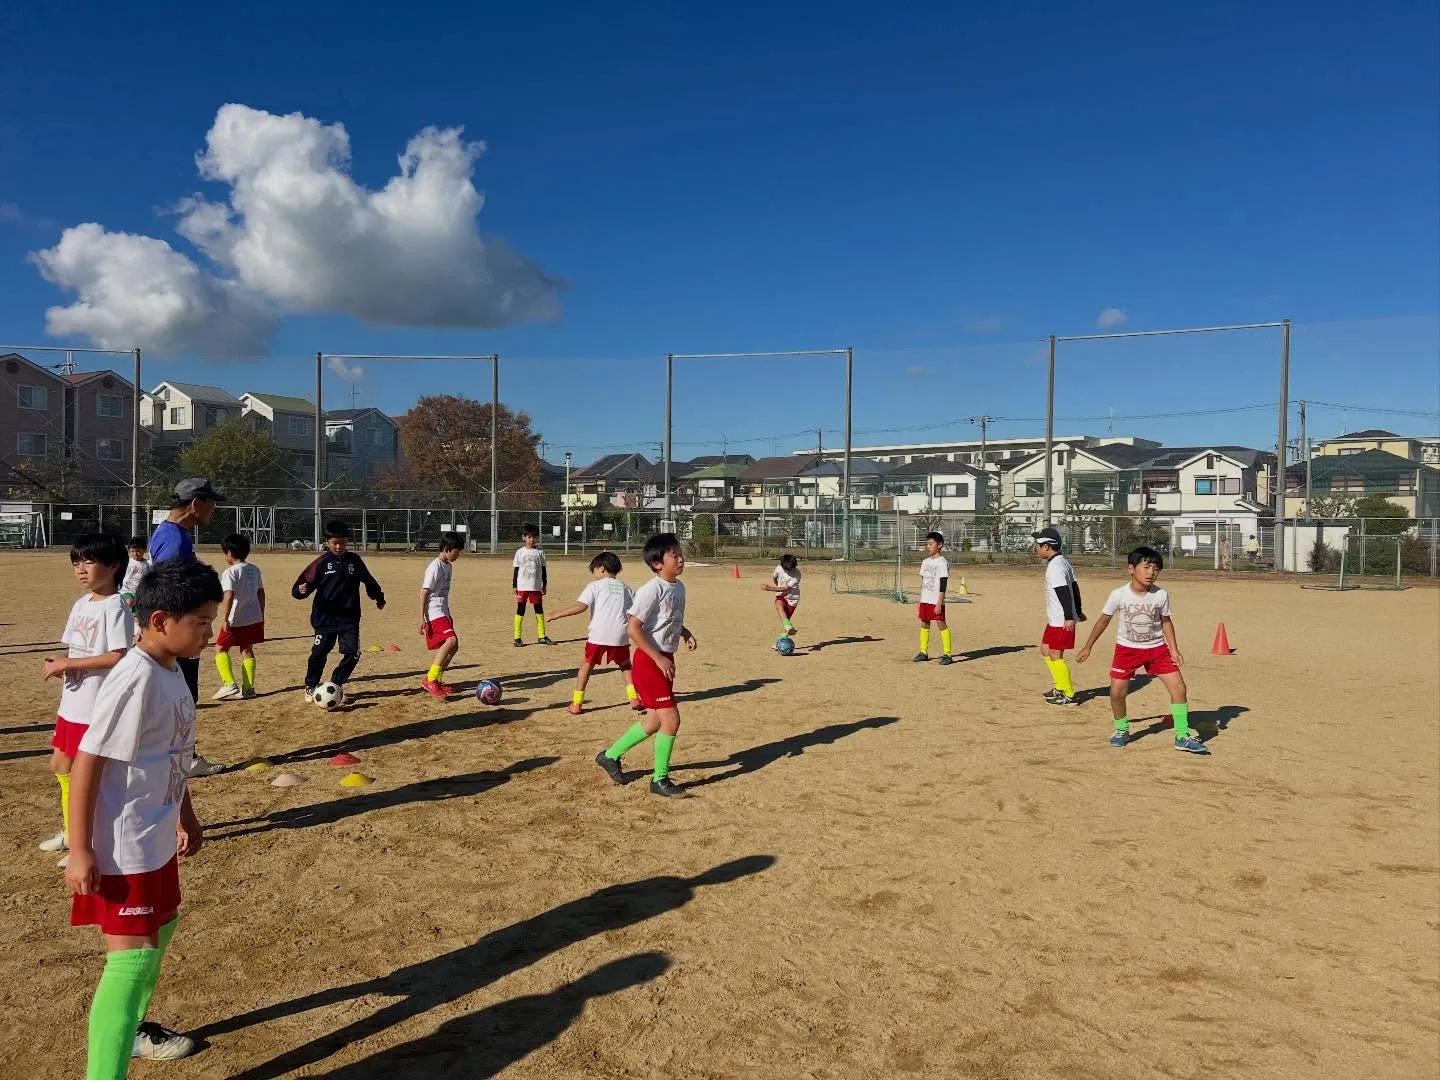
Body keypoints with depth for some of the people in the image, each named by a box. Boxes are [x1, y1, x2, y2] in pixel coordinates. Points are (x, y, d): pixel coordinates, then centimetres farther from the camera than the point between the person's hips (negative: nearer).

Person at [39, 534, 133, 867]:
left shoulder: (115, 607, -17)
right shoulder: (81, 604, 10)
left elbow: (117, 657, -25)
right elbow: (76, 652, 15)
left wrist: (67, 663, -20)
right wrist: (58, 665, -6)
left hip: (99, 707, -9)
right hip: (72, 703, 9)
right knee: (61, 766, 19)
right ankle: (71, 830, 37)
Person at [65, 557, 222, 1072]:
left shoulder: (170, 671, 4)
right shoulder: (134, 680, -24)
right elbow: (87, 763, -23)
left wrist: (185, 817, 23)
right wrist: (80, 851, -22)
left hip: (156, 840, 10)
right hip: (123, 849, -10)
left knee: (161, 931, 25)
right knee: (132, 959, -8)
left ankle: (133, 1028, 46)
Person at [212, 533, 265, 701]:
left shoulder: (230, 572, -14)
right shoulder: (254, 570, 8)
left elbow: (229, 596, -23)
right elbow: (261, 593, 14)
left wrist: (224, 619, -23)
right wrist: (261, 615, 23)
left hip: (236, 621, -7)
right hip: (255, 618, 7)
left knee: (220, 648, 7)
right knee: (247, 650, 14)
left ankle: (230, 685, -5)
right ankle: (248, 688, 14)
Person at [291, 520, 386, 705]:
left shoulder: (354, 561, 3)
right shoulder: (322, 562, -5)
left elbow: (369, 581, 18)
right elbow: (306, 582, -10)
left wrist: (379, 598, 30)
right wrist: (301, 590, -33)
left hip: (350, 618, 2)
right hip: (325, 617, -2)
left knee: (352, 654, -3)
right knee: (319, 653, 5)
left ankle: (336, 685, 18)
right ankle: (311, 687, 27)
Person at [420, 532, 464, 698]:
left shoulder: (449, 566, 14)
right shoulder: (435, 567, -14)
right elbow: (424, 593, -16)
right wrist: (422, 618, -20)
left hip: (443, 612, 10)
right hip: (434, 613, -10)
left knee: (452, 646, 11)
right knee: (451, 640, -25)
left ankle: (436, 681, 21)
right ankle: (431, 679, -22)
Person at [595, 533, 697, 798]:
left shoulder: (679, 587, 8)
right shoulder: (652, 590, -19)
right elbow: (633, 628, -21)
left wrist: (685, 632, 3)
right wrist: (659, 659, -23)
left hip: (665, 660, 9)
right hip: (650, 661, -9)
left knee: (655, 721, 17)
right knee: (671, 719, -8)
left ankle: (610, 755, 34)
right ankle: (660, 779, 8)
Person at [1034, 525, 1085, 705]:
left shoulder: (1054, 566, -19)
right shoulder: (1063, 562, 12)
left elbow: (1064, 592, -27)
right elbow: (1075, 587, 18)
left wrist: (1069, 617, -31)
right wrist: (1078, 611, 25)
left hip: (1061, 620, -11)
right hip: (1055, 619, 11)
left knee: (1055, 655, -3)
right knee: (1045, 650, 18)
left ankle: (1069, 695, 5)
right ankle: (1060, 687, 26)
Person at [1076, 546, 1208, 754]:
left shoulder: (1161, 595, -13)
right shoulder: (1119, 595, -16)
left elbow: (1166, 621, 3)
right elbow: (1104, 620, -2)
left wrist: (1174, 650, -5)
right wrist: (1088, 647, 4)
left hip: (1157, 648, 1)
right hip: (1127, 649, -1)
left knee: (1179, 688, -8)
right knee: (1117, 692, -5)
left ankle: (1182, 737, 6)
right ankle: (1122, 730, 22)